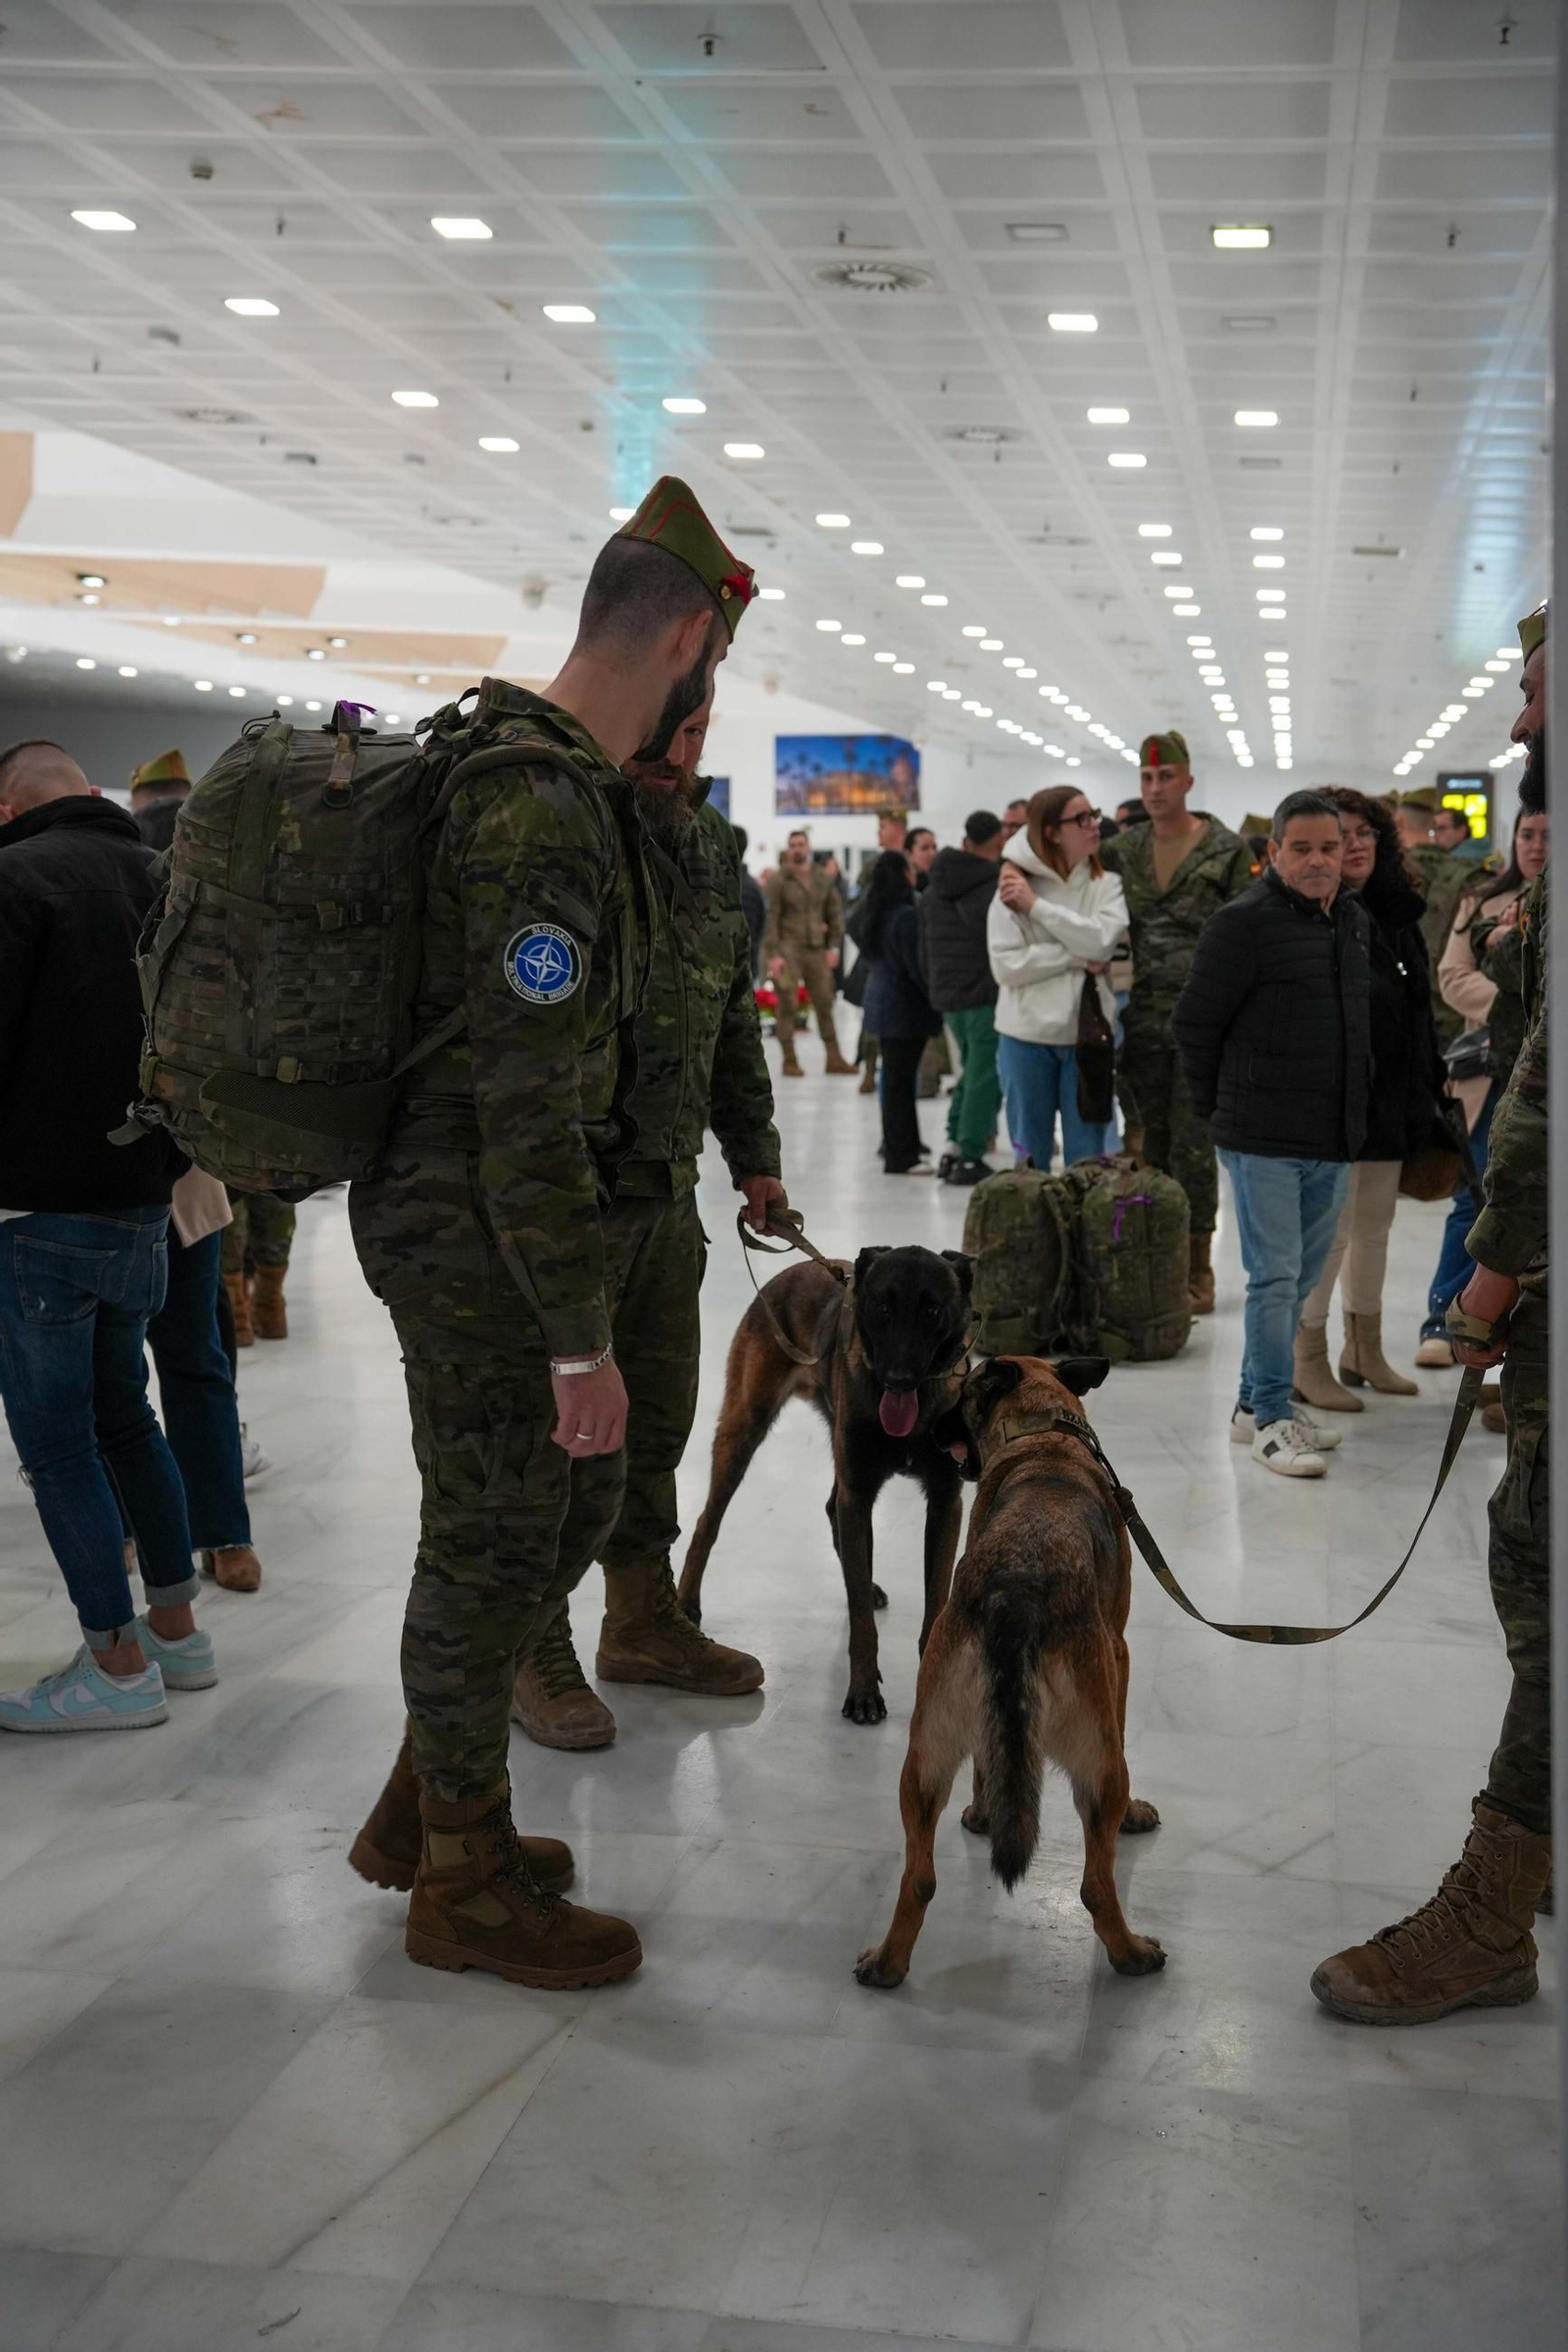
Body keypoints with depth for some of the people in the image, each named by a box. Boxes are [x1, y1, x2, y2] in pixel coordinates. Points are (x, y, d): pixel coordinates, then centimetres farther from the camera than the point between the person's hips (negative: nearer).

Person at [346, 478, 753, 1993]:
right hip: (479, 1241, -10)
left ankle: (421, 1808, 34)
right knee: (495, 1543, 3)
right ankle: (465, 1884, 22)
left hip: (475, 1218, 10)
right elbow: (527, 1106, -26)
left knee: (575, 1503, 19)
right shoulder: (546, 812, -23)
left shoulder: (540, 776, 10)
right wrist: (582, 1340, -23)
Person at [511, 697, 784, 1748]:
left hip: (669, 1183, 8)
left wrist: (754, 1152, 19)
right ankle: (535, 1645, 17)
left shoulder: (711, 843, 12)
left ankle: (643, 1618, 33)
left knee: (658, 1407, 17)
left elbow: (736, 1015, 21)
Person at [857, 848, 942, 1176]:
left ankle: (897, 1145, 23)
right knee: (901, 1081, -6)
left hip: (880, 1000, 9)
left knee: (894, 1078, 15)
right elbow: (916, 967, -17)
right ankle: (900, 1157, -4)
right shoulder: (905, 915, -18)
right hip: (904, 1005, -9)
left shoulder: (874, 914, 9)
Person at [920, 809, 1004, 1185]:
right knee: (984, 1075, -2)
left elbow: (925, 954, 19)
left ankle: (953, 1146, 14)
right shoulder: (998, 884, -12)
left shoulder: (932, 891, 14)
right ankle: (970, 1158, -2)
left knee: (972, 1069, 19)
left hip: (947, 995, 8)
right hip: (988, 995, -8)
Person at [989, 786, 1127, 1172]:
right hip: (1027, 1036, -1)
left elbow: (1101, 940, -17)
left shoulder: (1106, 885, 1)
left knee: (1087, 1157, 8)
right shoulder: (1014, 887, -4)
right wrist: (1077, 958, -15)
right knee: (1030, 1154, 11)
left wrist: (1036, 905, -15)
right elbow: (1005, 965, -12)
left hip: (1087, 1034, 1)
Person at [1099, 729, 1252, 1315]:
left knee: (1192, 1140, -3)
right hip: (1144, 1014, 4)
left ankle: (1198, 1271, 6)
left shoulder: (1226, 849, -3)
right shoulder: (1125, 848, 9)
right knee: (1150, 1139, 8)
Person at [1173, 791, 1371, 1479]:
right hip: (1265, 1140, -8)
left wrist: (1350, 1112, 16)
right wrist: (1219, 1108, -2)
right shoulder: (1244, 923, -12)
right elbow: (1193, 1022, -10)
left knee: (1300, 1279, 14)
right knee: (1274, 1278, -4)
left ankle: (1255, 1403, 26)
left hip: (1334, 1139, 8)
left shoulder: (1354, 920, 12)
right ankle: (1271, 1417, 6)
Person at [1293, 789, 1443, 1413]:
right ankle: (1307, 1362, 11)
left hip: (1391, 1103, 8)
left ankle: (1365, 1352, 29)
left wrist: (1428, 1091, 15)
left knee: (1375, 1228, 16)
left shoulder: (1398, 915, 10)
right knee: (1330, 1231, -2)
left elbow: (1419, 1010, 17)